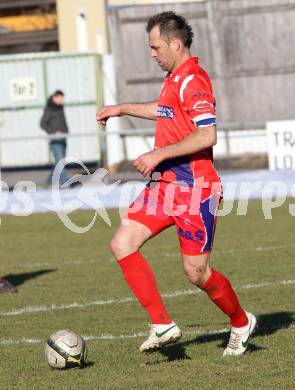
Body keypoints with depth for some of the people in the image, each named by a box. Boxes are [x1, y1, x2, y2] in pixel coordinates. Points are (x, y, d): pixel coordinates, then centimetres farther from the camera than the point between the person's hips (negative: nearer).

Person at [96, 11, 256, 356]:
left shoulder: (192, 81, -16)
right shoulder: (175, 79, 14)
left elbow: (207, 135, -25)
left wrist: (159, 154, -22)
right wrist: (123, 108, 40)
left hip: (192, 189, -10)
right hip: (165, 184, 10)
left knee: (196, 273, -2)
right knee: (122, 244, -4)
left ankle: (241, 323, 24)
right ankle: (162, 325, -4)